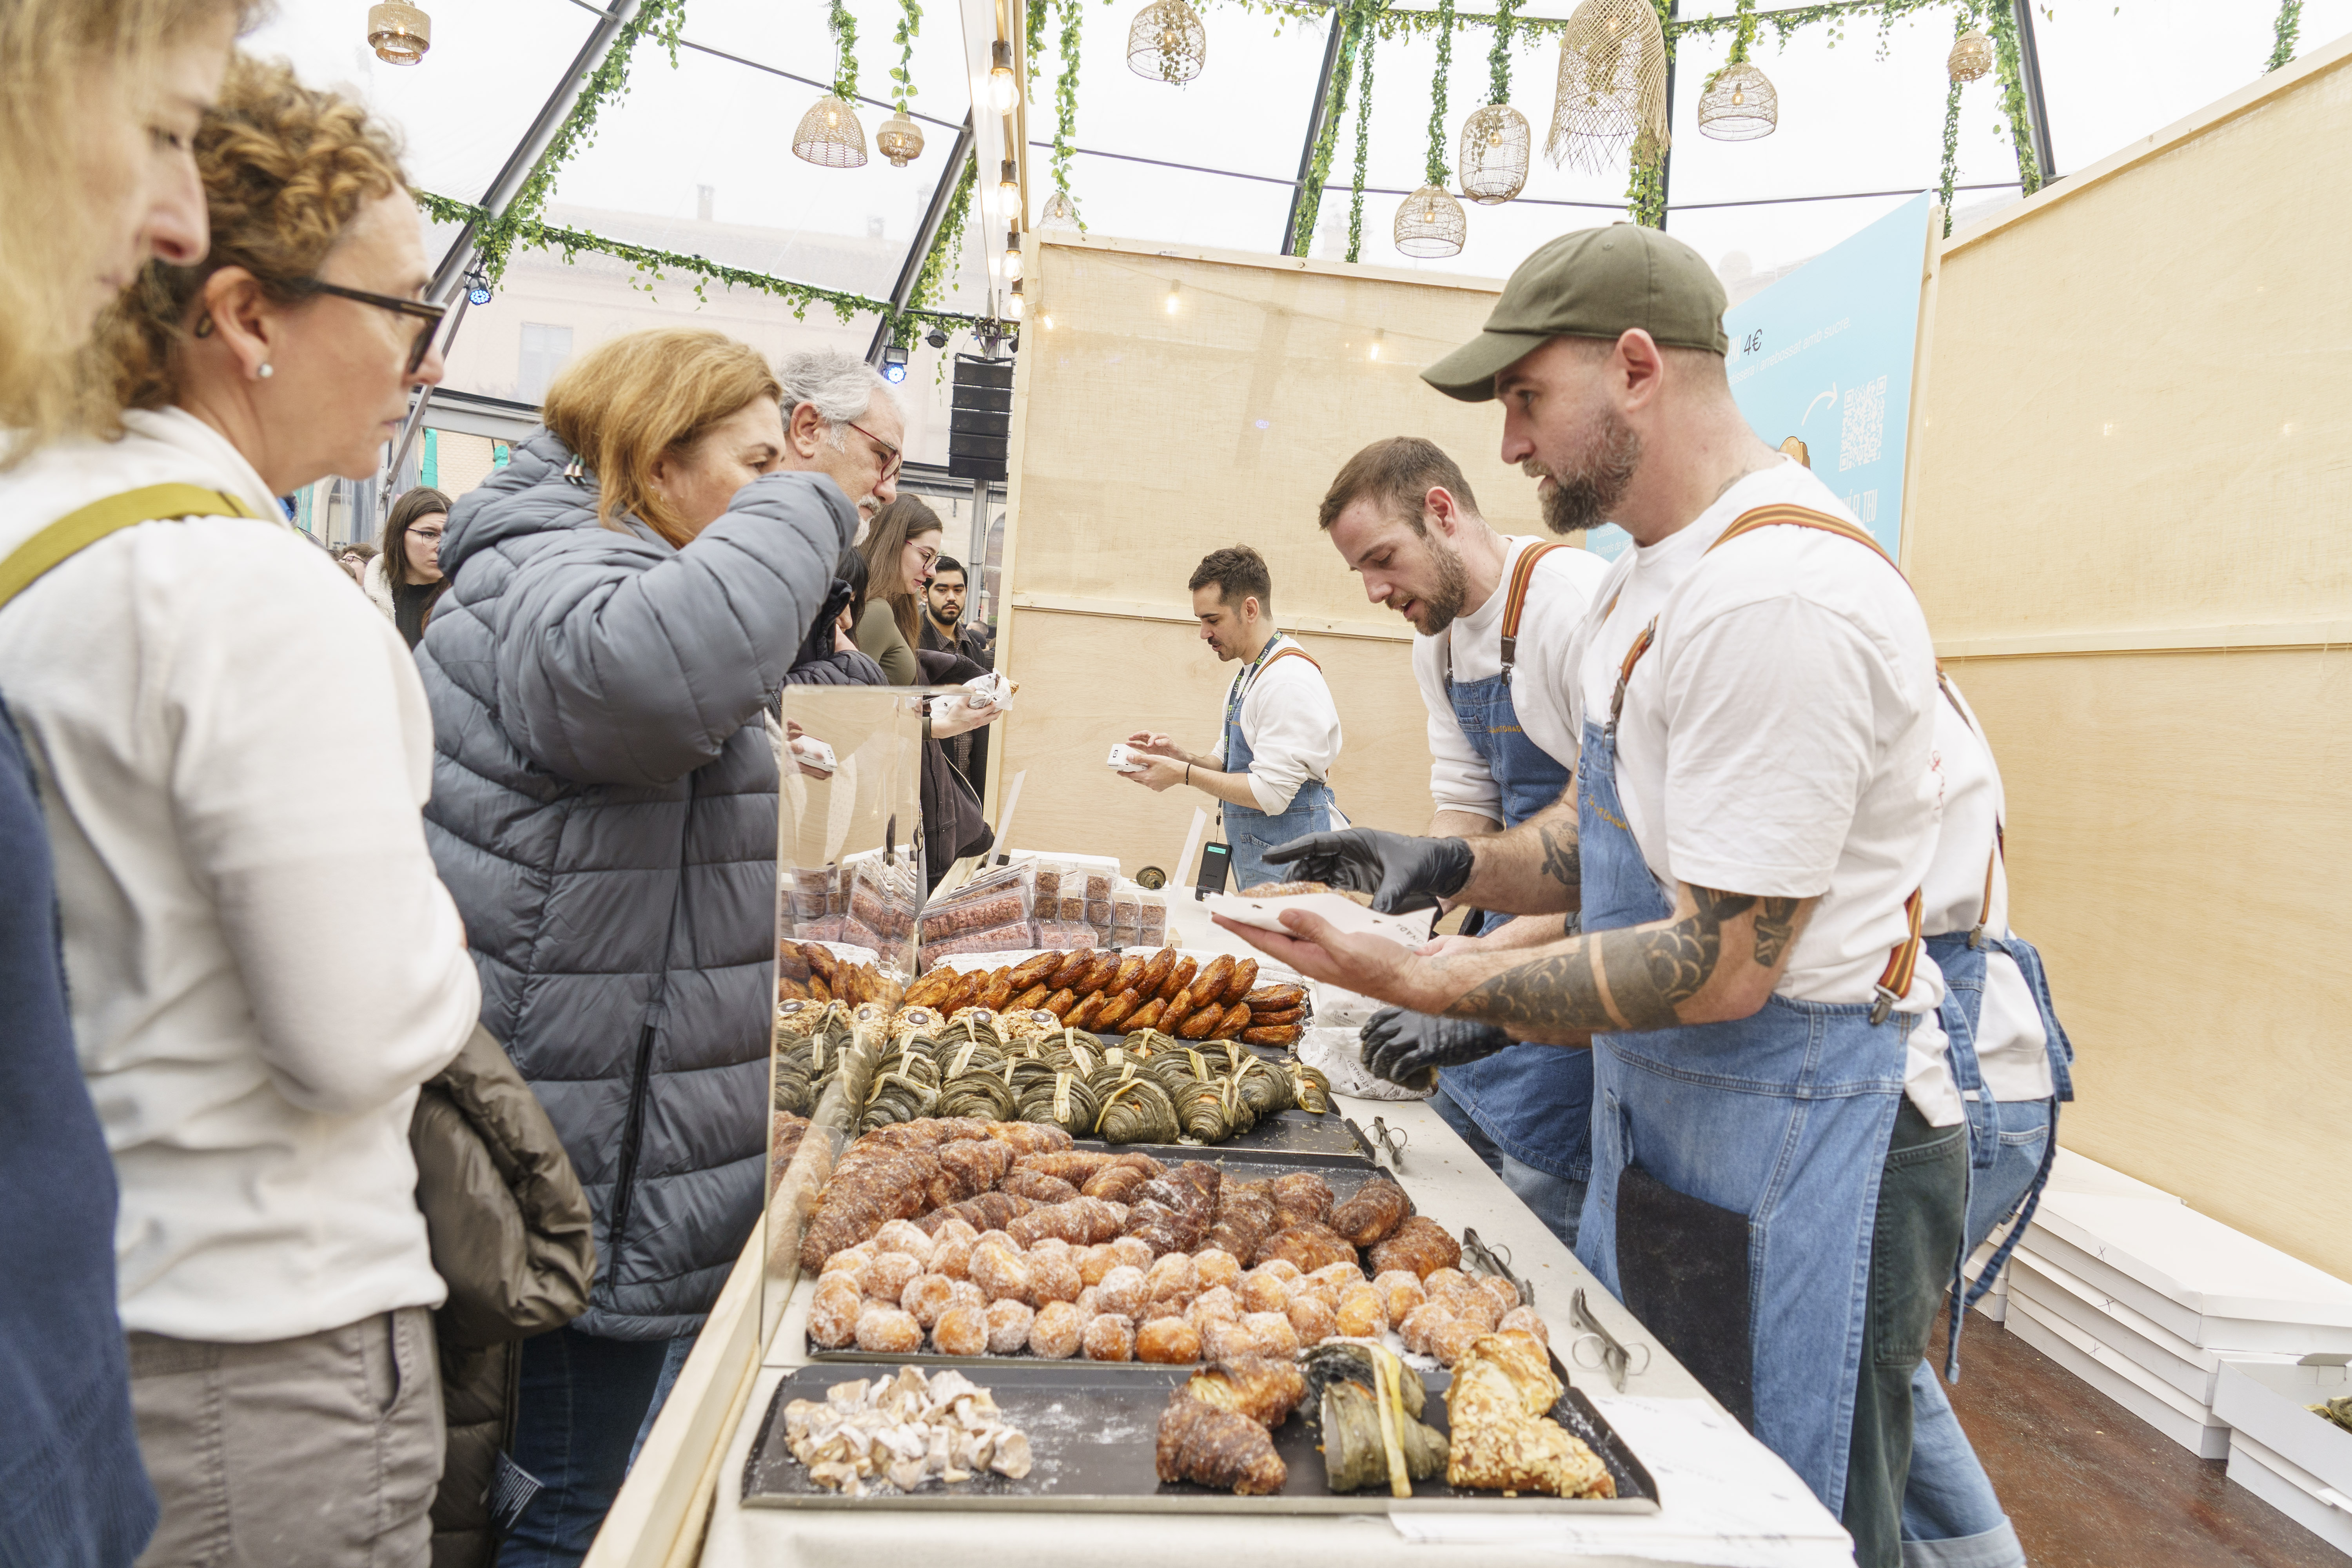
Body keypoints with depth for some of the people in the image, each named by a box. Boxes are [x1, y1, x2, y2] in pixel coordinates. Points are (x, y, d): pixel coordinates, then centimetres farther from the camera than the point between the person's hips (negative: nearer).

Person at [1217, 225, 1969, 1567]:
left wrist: (1439, 983, -20)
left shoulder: (1779, 596, -24)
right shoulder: (1658, 576, 11)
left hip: (1794, 1149, -10)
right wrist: (1453, 867, 4)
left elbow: (1721, 966, -24)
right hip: (1660, 1117, 10)